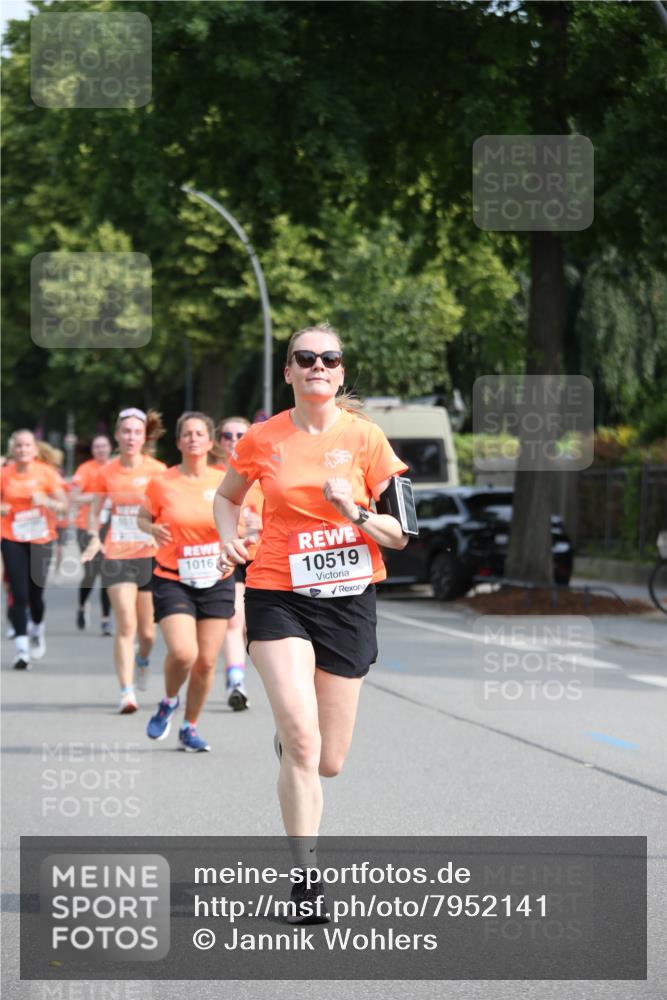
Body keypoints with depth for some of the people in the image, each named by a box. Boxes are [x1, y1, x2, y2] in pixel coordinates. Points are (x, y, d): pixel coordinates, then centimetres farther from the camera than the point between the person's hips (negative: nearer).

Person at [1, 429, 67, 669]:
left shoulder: (46, 473, -4)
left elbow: (63, 506, -3)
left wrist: (46, 501, -22)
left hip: (41, 540, 0)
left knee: (35, 594, 3)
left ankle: (37, 630, 36)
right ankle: (22, 649, -7)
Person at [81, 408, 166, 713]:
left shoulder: (158, 471, -2)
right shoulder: (106, 473, 2)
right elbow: (95, 509, 13)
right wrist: (94, 538, -5)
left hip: (150, 556, 0)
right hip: (117, 556, 0)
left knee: (147, 631, 9)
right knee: (126, 625, -15)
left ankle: (142, 659, 44)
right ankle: (126, 693, -14)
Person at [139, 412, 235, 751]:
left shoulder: (224, 482, 0)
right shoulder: (162, 484, -3)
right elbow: (142, 518, 10)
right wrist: (153, 530, -12)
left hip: (215, 582, 2)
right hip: (172, 580, -2)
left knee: (206, 660, 2)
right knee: (182, 652, -19)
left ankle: (190, 728, 21)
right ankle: (169, 701, 13)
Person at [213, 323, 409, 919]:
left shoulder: (365, 438, -3)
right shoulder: (262, 440, 0)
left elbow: (401, 534, -1)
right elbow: (228, 496, 20)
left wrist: (355, 514, -19)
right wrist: (230, 537, 0)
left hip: (349, 601, 1)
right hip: (278, 596, -1)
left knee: (328, 762, 7)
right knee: (302, 739, -20)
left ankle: (287, 734, 45)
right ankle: (305, 878, -12)